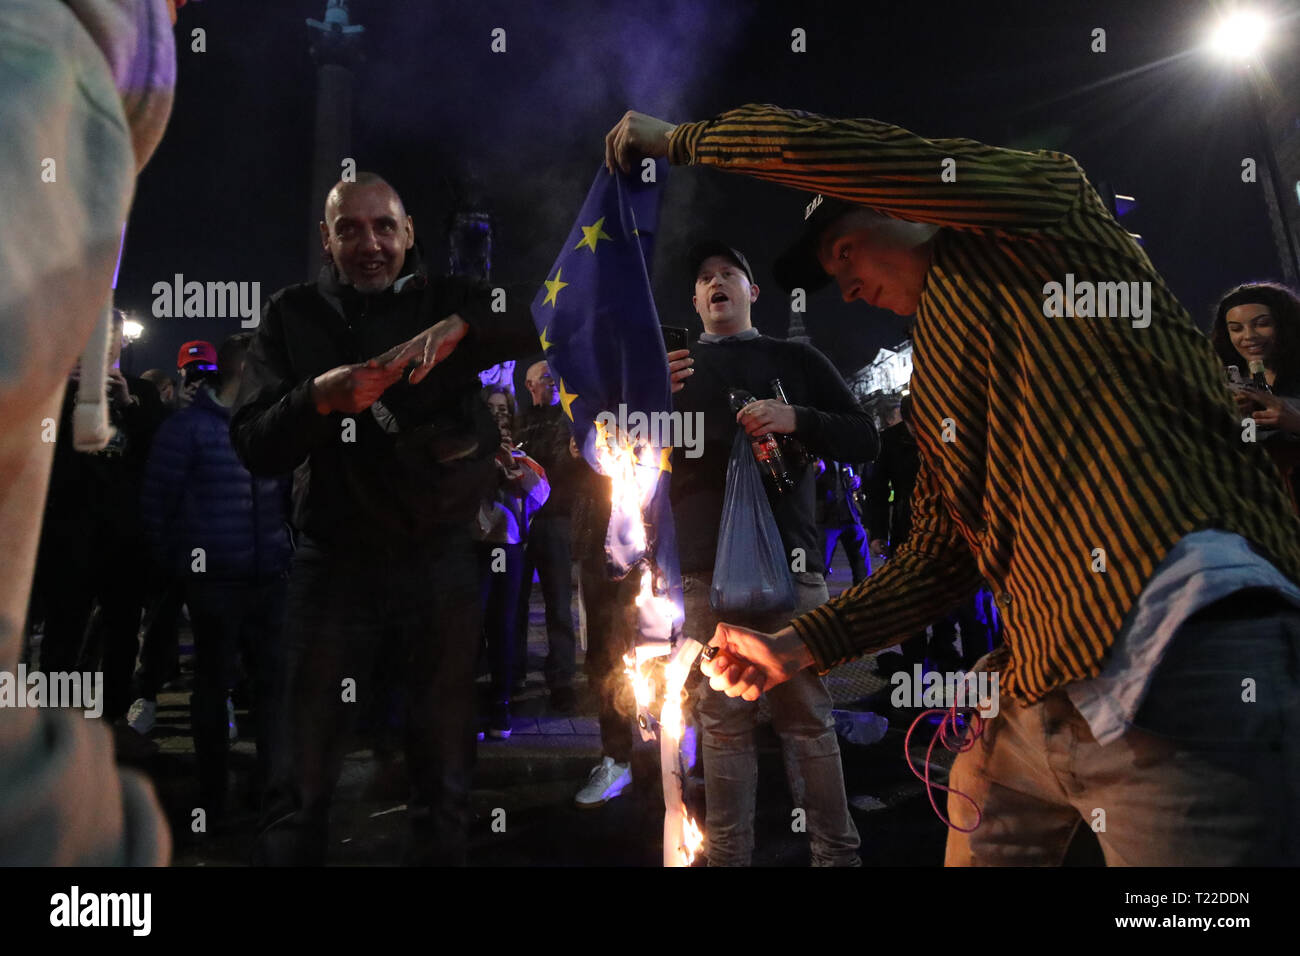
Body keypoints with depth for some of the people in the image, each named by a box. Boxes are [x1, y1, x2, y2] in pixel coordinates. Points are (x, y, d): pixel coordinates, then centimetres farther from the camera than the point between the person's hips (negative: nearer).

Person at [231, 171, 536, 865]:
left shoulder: (451, 302, 4)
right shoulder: (293, 316, 5)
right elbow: (254, 449, -1)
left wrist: (457, 329, -22)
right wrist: (319, 398, -19)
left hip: (441, 562, 0)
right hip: (335, 563, 0)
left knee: (443, 774, 11)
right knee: (303, 779, 5)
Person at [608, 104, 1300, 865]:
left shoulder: (1042, 198, 4)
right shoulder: (936, 374, 25)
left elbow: (812, 147, -7)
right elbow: (941, 557, 22)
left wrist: (681, 138, 9)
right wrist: (794, 648, 16)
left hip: (1186, 656, -9)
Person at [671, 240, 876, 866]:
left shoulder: (797, 360, 15)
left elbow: (864, 442, 8)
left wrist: (798, 419, -11)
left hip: (789, 556, -1)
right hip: (708, 563, 1)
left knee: (807, 716, 1)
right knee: (723, 720, 1)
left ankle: (835, 851, 10)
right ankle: (728, 855, 7)